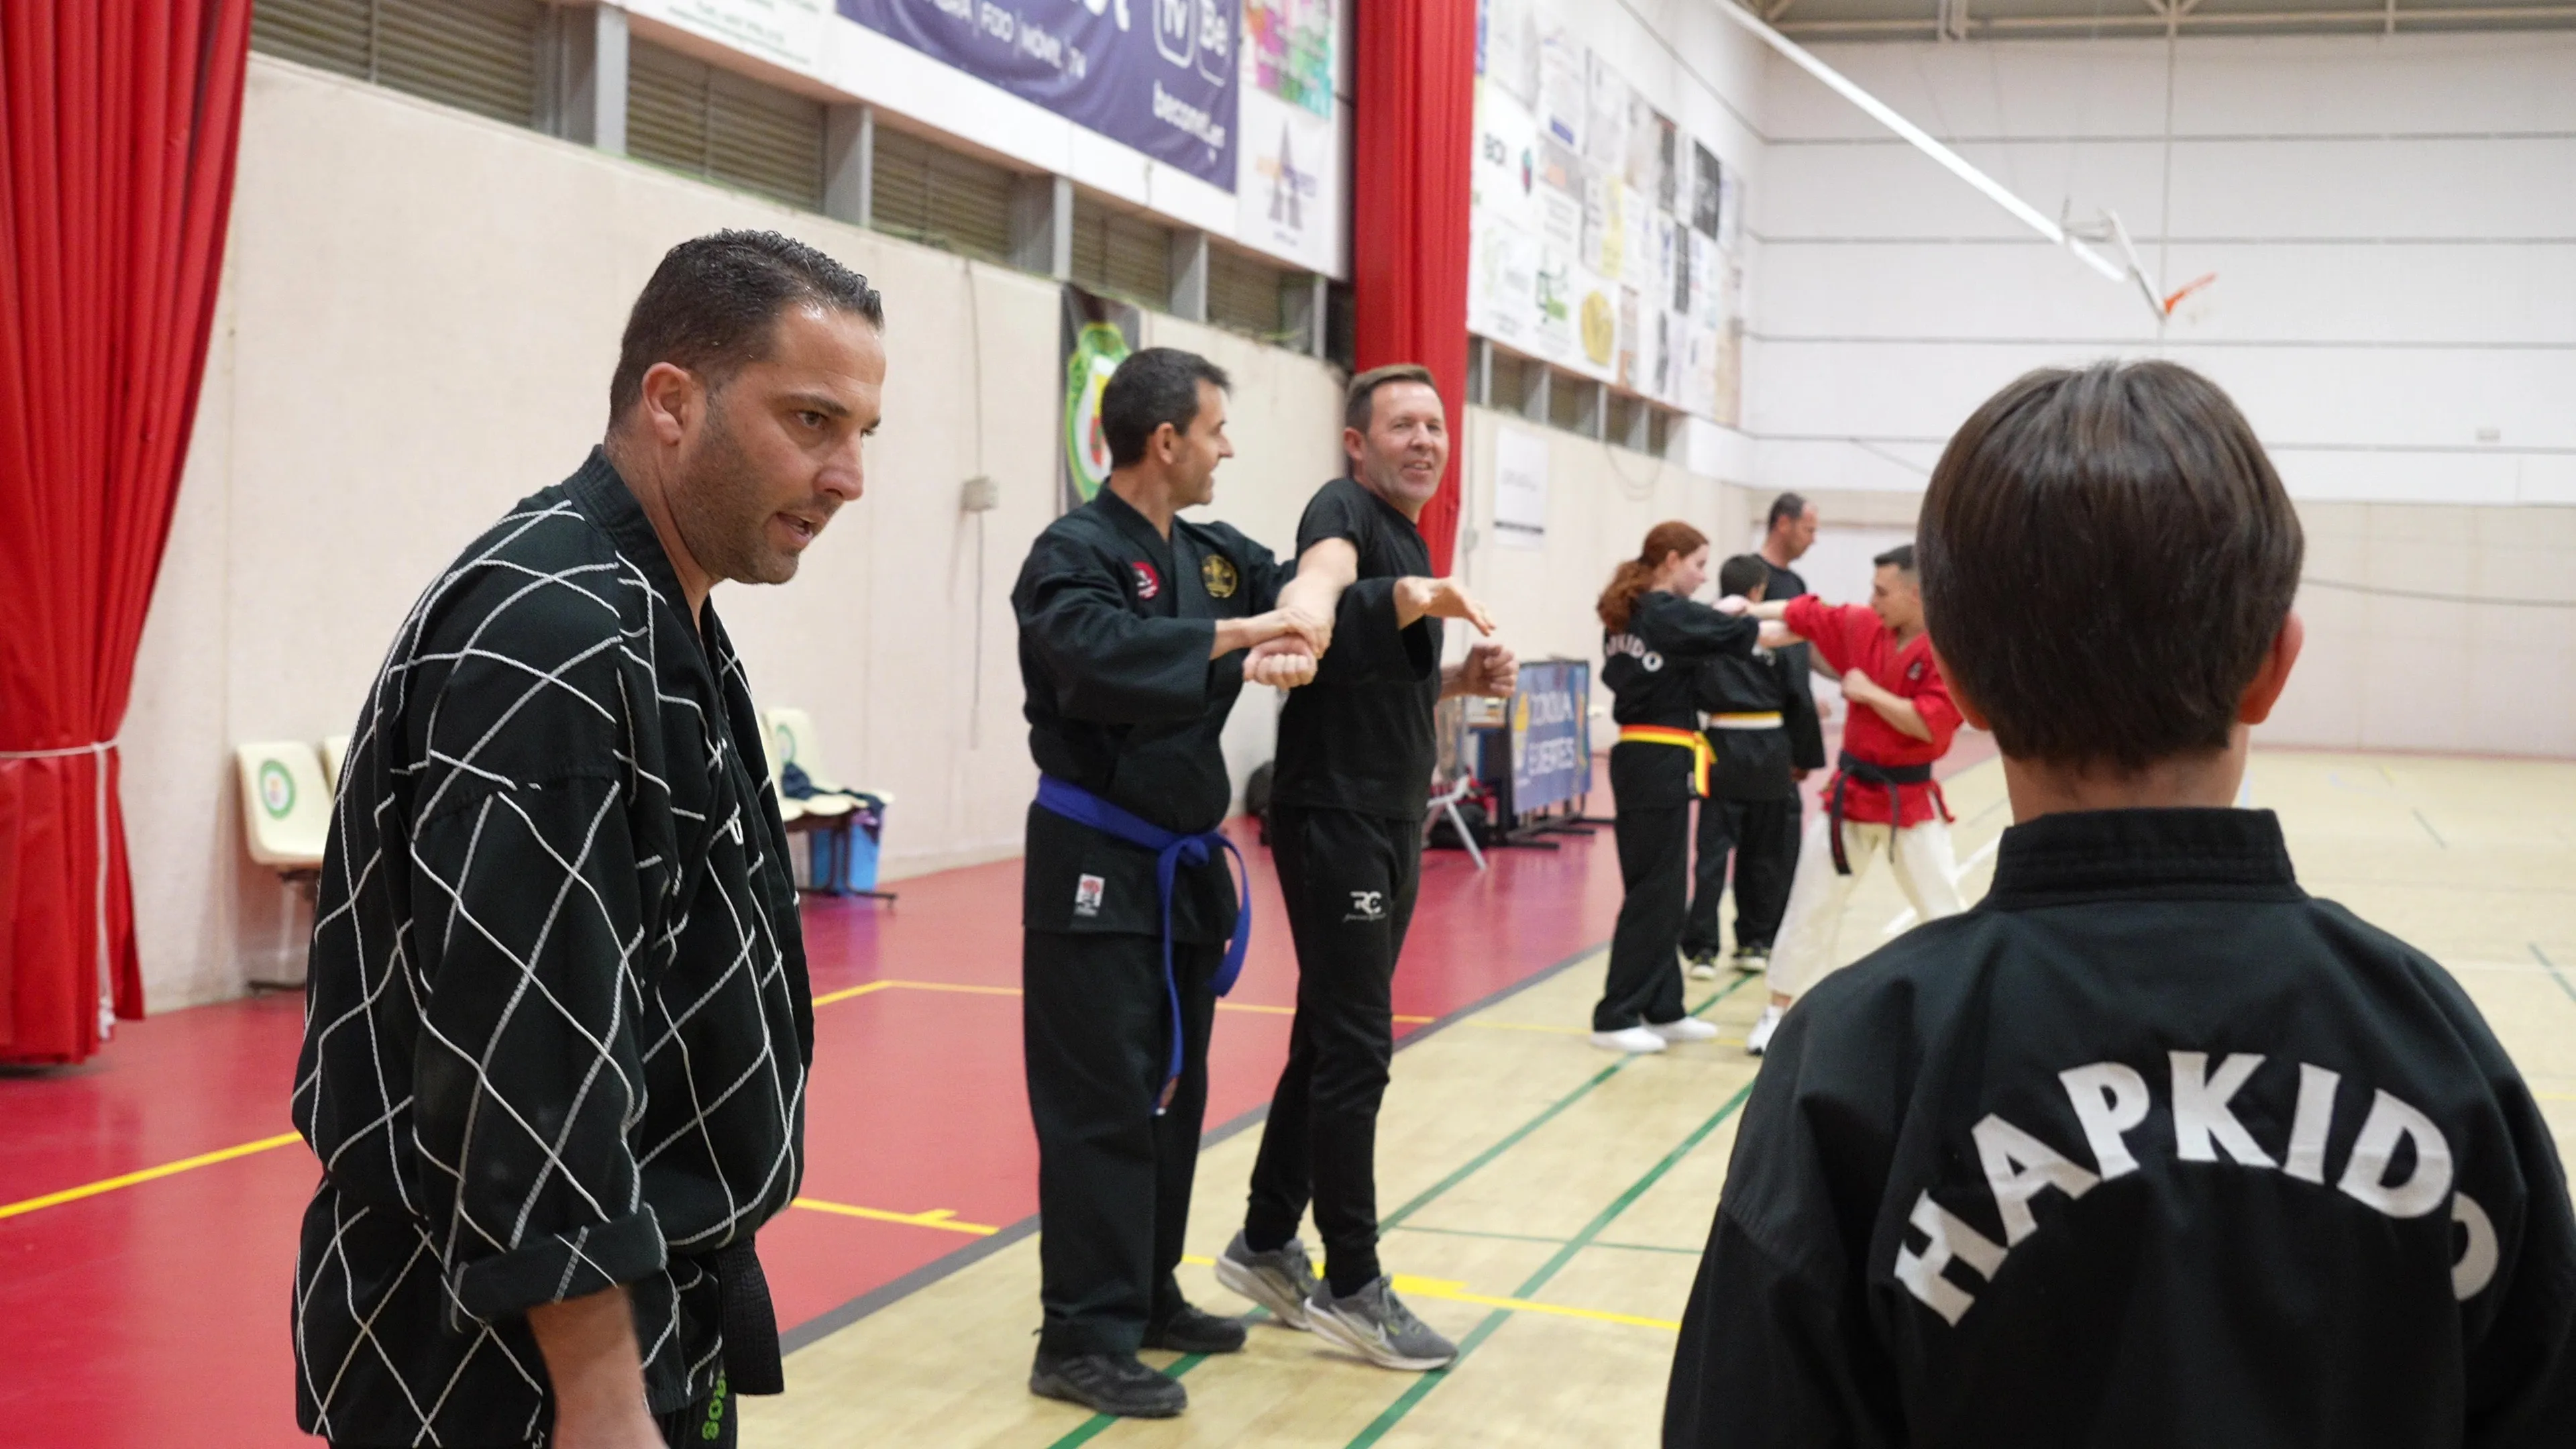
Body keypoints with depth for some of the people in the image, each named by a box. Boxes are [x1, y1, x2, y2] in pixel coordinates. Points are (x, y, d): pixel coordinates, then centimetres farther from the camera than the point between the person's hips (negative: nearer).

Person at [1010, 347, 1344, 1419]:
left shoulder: (1211, 555, 12)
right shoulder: (1073, 552, -14)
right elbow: (1102, 651, -32)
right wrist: (1240, 633, -30)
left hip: (1182, 865, 9)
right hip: (1097, 869, -8)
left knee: (1171, 1092, 16)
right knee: (1100, 1108, -6)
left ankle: (1148, 1297, 29)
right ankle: (1084, 1339, 1)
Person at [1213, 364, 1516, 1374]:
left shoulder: (1409, 542, 16)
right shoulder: (1344, 512, -11)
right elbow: (1316, 587, -35)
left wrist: (1460, 679, 7)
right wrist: (1406, 596, -56)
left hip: (1389, 825, 9)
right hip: (1335, 821, -9)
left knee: (1330, 1042, 14)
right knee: (1355, 1051, -5)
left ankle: (1264, 1247, 26)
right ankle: (1351, 1287, 4)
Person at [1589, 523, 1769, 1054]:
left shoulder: (1627, 615, 12)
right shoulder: (1670, 615, -13)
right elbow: (1743, 635, -12)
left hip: (1638, 757, 9)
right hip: (1662, 764, -9)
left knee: (1663, 891, 14)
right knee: (1653, 893, -3)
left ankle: (1662, 1009, 21)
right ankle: (1616, 1017, 1)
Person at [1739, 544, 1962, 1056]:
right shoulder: (1860, 625, -3)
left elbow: (1930, 725, -25)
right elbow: (1802, 613, 8)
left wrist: (1868, 692, -20)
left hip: (1911, 798, -4)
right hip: (1852, 790, 4)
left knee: (1941, 909, 5)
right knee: (1810, 904, 9)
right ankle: (1779, 1011, 20)